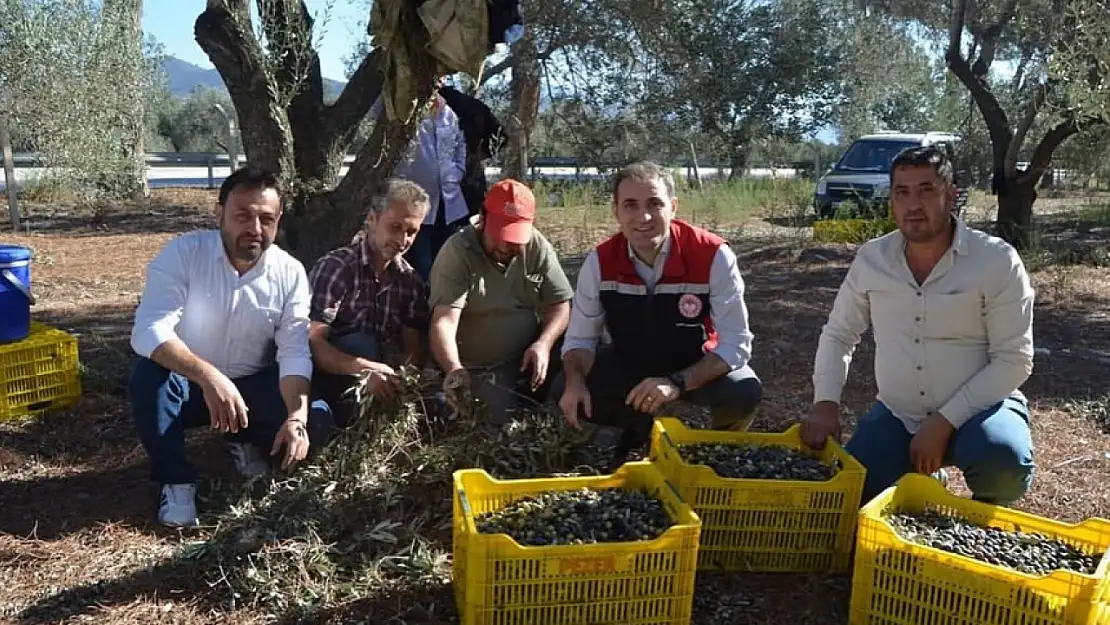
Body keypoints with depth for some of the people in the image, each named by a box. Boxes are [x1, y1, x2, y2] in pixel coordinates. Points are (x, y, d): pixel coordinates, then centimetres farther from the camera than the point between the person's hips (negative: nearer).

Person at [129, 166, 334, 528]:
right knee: (150, 376, -34)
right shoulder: (182, 254, -20)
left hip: (253, 387, 2)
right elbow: (148, 330, -33)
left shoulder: (290, 273, -11)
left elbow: (294, 353, -15)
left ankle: (249, 445, 13)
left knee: (317, 420, -21)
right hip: (189, 383, -2)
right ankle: (176, 482, -11)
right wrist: (209, 377, -49)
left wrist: (297, 417, -34)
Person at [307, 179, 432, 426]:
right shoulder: (335, 267, -14)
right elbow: (312, 342, -23)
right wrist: (363, 368, -40)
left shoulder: (411, 281, 2)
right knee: (361, 345, -32)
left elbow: (413, 348, 0)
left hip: (379, 377, 4)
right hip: (331, 376, -4)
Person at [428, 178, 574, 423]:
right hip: (482, 370, -4)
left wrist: (543, 344, -21)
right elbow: (444, 322, -26)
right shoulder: (457, 252, -16)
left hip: (530, 355, 4)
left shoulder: (538, 247, -4)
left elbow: (560, 305, -1)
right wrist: (454, 368, -45)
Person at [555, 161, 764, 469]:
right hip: (628, 361, 3)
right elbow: (580, 338, -9)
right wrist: (575, 382, -32)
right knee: (570, 394, -20)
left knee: (744, 393, -31)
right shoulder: (600, 262, -18)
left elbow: (736, 343, -25)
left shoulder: (714, 257, -26)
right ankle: (640, 428, 10)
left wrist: (678, 383, -39)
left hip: (697, 365, -2)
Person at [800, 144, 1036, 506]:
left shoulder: (997, 261, -15)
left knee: (1006, 465, -34)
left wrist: (943, 422, -22)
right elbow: (838, 335, 6)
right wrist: (825, 404, -9)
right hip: (897, 414, 3)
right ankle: (921, 482, 22)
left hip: (977, 407, -3)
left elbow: (1014, 361, -15)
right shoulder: (871, 259, -4)